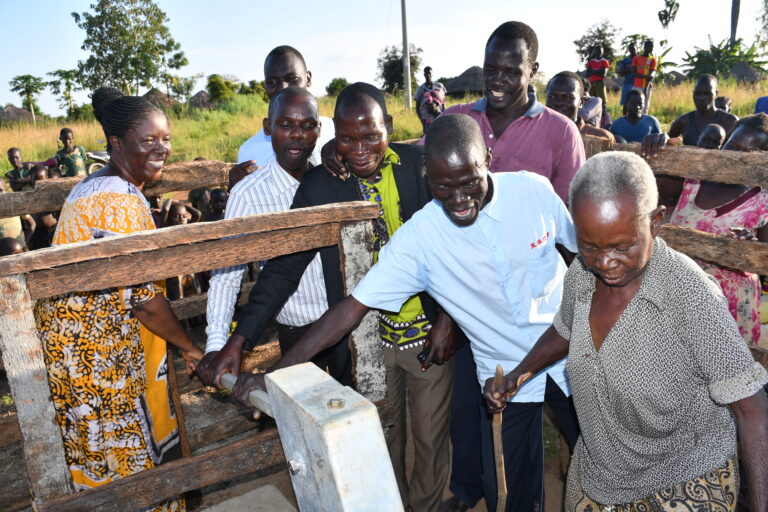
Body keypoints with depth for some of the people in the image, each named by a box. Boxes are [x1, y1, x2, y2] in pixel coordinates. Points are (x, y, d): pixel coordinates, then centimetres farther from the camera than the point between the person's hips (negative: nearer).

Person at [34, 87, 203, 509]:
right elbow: (144, 298, -24)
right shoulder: (121, 203, -25)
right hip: (97, 351, -9)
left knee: (94, 446, 23)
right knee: (128, 452, 8)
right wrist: (189, 347, -11)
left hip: (77, 339, 9)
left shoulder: (98, 185, 8)